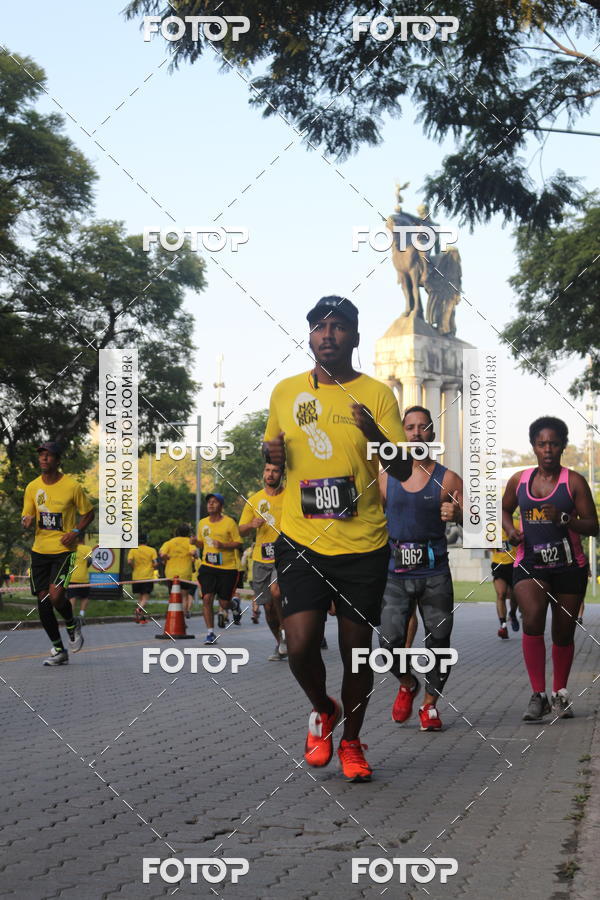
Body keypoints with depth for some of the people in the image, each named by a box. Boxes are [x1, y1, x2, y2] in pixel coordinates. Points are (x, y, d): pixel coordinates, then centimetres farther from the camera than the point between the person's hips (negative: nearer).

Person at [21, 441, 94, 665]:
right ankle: (58, 649, 17)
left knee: (56, 595, -20)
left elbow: (88, 514, 4)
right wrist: (26, 521, -14)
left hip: (63, 550, -4)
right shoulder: (32, 487, 4)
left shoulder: (72, 486, -6)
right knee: (42, 601, 2)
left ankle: (72, 625, 14)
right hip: (39, 550, 4)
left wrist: (76, 532, -12)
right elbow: (27, 516, 10)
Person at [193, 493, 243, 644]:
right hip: (208, 566, 3)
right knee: (207, 598, -11)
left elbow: (239, 544, -5)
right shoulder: (202, 523, 9)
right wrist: (195, 542, -1)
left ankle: (235, 604, 38)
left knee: (224, 604, 0)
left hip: (227, 568, -3)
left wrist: (223, 545, -20)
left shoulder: (229, 522, -6)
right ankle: (210, 632, -1)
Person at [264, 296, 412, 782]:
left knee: (357, 650, 6)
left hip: (364, 545, -1)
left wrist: (377, 436, -23)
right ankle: (323, 710, 20)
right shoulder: (285, 391, 8)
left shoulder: (377, 394, 0)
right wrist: (271, 454, -1)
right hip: (301, 540, 1)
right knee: (300, 644, -13)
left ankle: (351, 742, 29)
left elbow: (404, 470, -3)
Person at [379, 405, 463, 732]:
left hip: (435, 574, 0)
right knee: (389, 646, -8)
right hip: (396, 573, 1)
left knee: (438, 643, 3)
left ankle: (430, 704, 23)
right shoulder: (385, 478, 7)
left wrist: (458, 515, -20)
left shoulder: (448, 479, 2)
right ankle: (407, 684, 23)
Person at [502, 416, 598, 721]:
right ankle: (538, 695, -19)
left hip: (569, 567, 0)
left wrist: (563, 518, -21)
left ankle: (560, 694, 32)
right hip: (529, 565, 0)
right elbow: (505, 510, 23)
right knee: (532, 619, -24)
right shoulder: (519, 480, 6)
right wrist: (510, 530, 3)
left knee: (563, 633, 10)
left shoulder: (574, 481, -2)